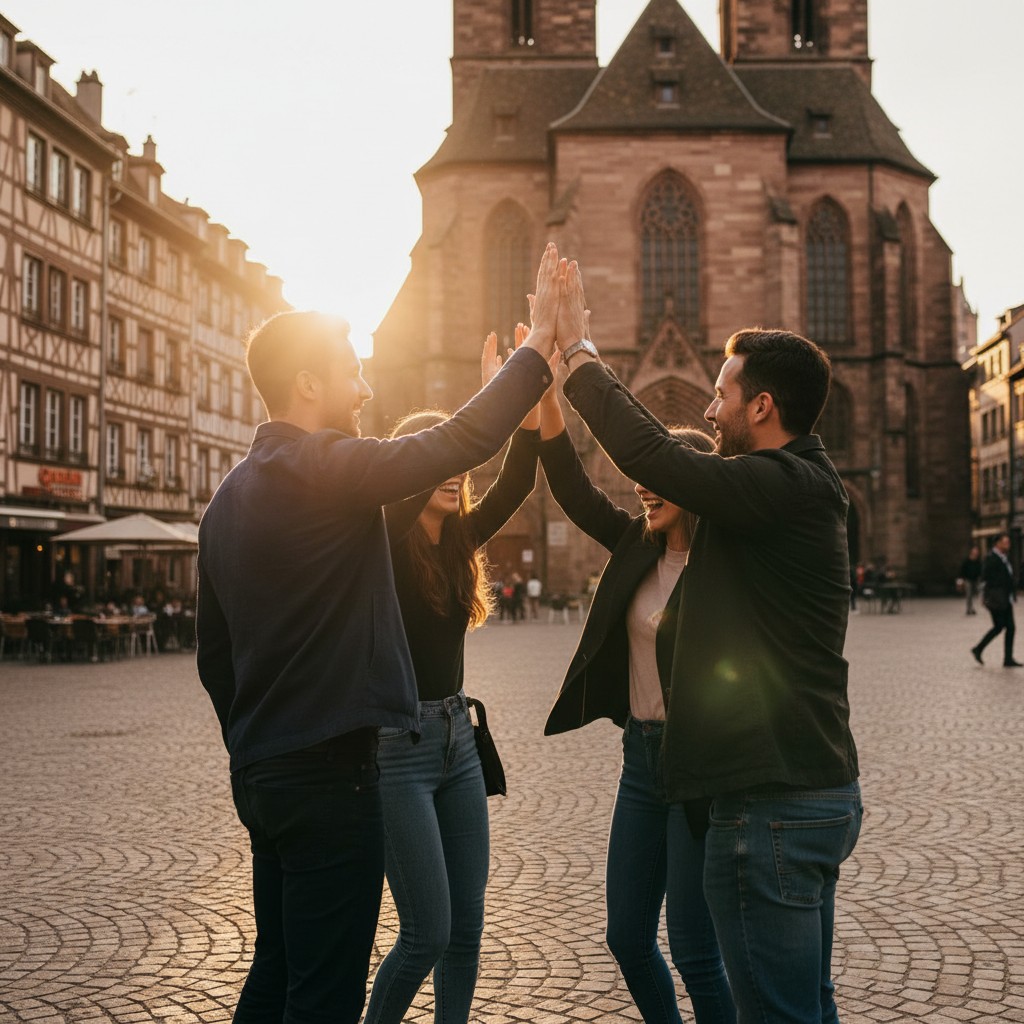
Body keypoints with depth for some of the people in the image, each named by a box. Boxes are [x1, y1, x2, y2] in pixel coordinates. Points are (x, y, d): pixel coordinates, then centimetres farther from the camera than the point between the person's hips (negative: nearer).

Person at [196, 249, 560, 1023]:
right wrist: (537, 347, -7)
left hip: (260, 773, 9)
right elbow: (462, 441, -19)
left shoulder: (230, 495, 13)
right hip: (329, 772, -9)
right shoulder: (324, 467, -14)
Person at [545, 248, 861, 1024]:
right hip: (819, 790, 10)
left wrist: (579, 348, -12)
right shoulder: (801, 486, 14)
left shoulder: (783, 486, -18)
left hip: (772, 805, -10)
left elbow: (649, 453, -24)